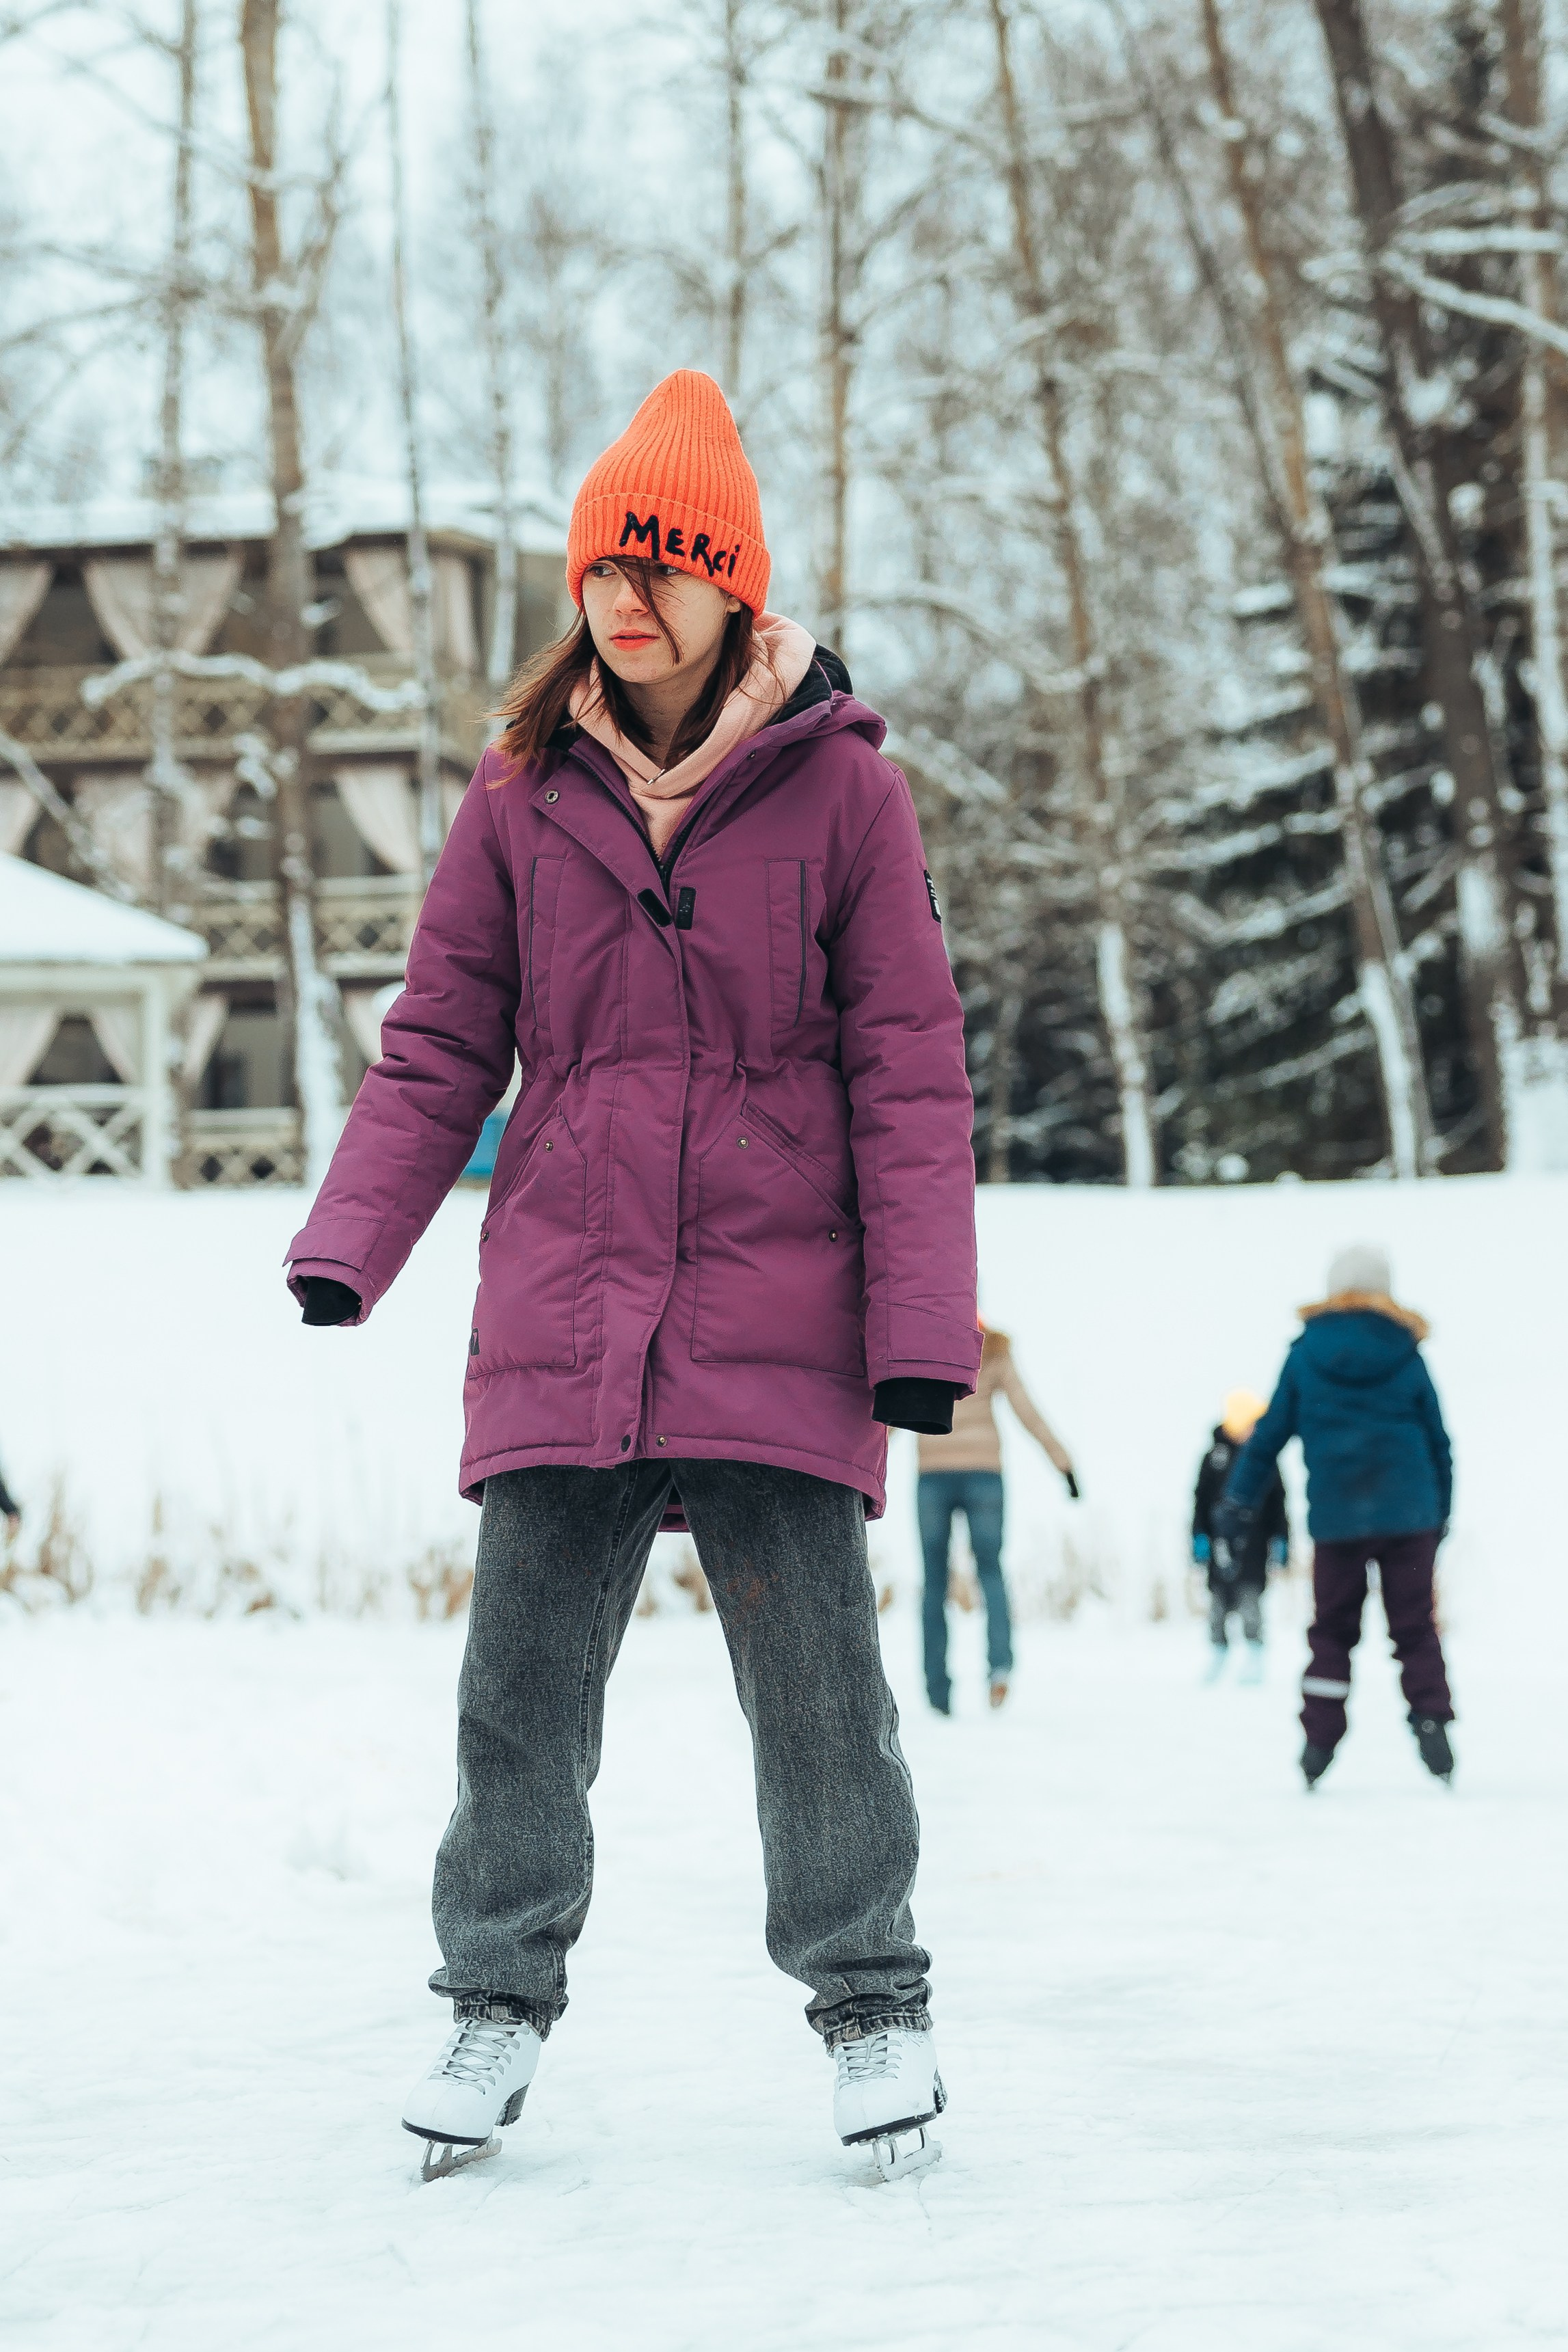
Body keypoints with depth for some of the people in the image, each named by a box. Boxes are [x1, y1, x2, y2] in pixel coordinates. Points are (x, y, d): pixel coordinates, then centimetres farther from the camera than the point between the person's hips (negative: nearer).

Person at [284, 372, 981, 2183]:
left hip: (777, 1318, -2)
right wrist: (350, 1239, -5)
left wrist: (922, 1318, -6)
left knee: (813, 1675, 0)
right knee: (521, 1673, 4)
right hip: (561, 1308, 2)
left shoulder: (841, 791, 0)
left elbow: (909, 1069, 0)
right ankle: (500, 1998, 17)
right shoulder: (525, 794, 7)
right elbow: (439, 1046, 9)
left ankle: (870, 1999, 15)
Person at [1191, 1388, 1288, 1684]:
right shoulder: (1215, 1455, 7)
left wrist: (1280, 1540, 5)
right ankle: (1216, 1662, 11)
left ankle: (1254, 1663, -4)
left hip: (1254, 1540, -1)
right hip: (1221, 1538, 1)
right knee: (1219, 1599, 3)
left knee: (1251, 1599, -8)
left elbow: (1278, 1504, 10)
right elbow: (1201, 1500, 8)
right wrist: (1200, 1537, 2)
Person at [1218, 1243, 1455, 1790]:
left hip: (1335, 1517, 0)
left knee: (1332, 1629, 9)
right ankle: (1431, 1720, -7)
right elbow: (1438, 1441, 8)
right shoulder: (1406, 1356, 3)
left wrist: (1238, 1503, 10)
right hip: (1408, 1513, 0)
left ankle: (1318, 1740, 1)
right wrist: (1440, 1513, 18)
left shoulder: (1305, 1355, 2)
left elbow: (1269, 1433, 4)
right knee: (1415, 1626, 7)